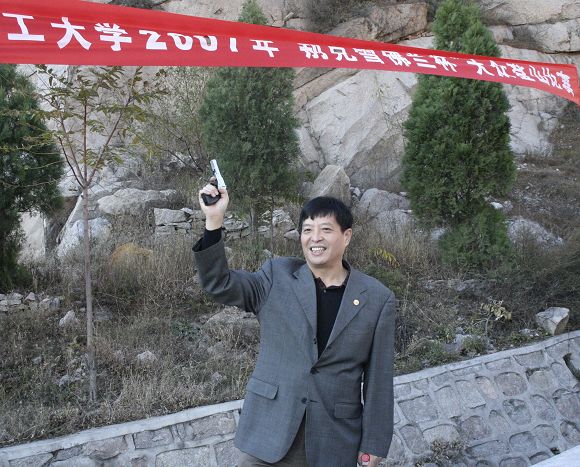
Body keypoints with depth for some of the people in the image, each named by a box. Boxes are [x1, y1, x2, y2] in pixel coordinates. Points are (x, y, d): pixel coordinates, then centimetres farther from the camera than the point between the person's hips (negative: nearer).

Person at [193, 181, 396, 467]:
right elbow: (219, 284, -9)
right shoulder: (277, 277, 0)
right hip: (269, 432, 1)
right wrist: (213, 222, -22)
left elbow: (378, 379, -1)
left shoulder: (377, 299, -3)